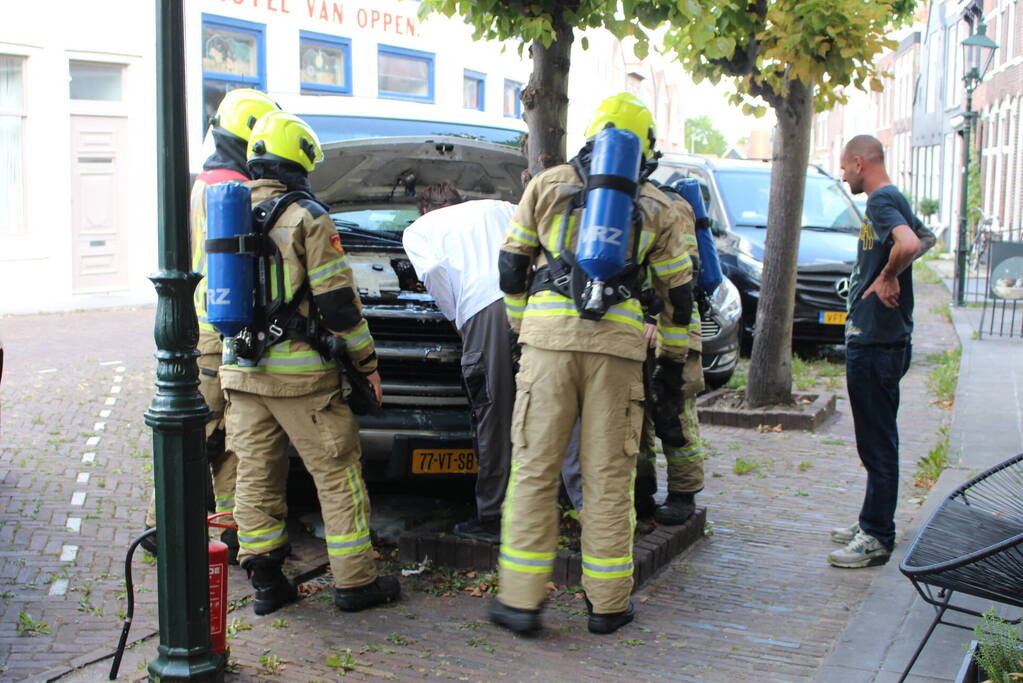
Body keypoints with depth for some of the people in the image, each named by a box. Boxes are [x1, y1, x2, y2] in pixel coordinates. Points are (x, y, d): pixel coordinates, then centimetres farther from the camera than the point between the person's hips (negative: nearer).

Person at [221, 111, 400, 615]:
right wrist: (366, 360, -1)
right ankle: (355, 582, 8)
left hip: (241, 370, 6)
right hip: (299, 372, -6)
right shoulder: (307, 219, -10)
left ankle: (265, 582, 16)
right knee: (337, 476, 3)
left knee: (255, 476, 11)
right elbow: (337, 302, -11)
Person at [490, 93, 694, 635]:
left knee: (534, 469, 5)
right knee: (608, 475, 7)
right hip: (619, 342, 1)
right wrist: (673, 364, 23)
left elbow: (511, 267, 13)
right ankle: (608, 603, 14)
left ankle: (521, 599, 6)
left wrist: (521, 326, 25)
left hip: (549, 336, 0)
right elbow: (677, 295, 15)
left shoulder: (547, 184, 13)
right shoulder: (656, 207, 14)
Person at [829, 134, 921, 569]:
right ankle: (871, 524, 27)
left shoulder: (881, 201, -15)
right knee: (876, 440, 17)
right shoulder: (893, 199, 15)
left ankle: (877, 539, 1)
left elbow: (908, 244, -35)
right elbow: (920, 235, 33)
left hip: (876, 343, -11)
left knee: (878, 443, -5)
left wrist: (887, 277, -18)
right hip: (873, 340, 11)